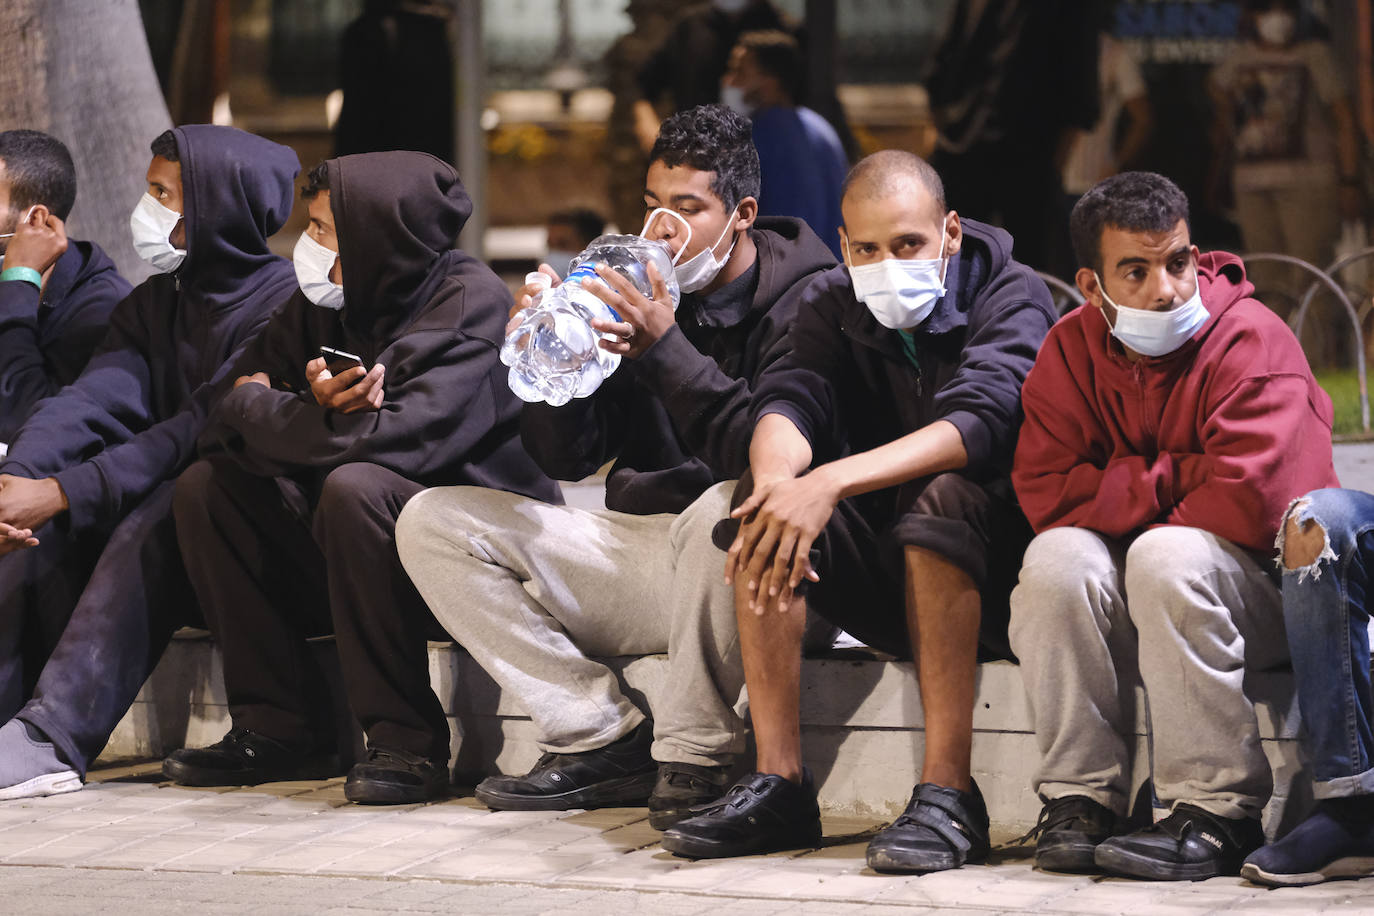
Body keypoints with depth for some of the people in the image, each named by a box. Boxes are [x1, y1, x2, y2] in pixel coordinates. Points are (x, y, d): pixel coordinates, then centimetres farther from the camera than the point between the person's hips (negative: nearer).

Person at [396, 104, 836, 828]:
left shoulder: (803, 300, -8)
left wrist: (666, 349, -28)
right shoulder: (639, 293, 9)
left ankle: (692, 760, -22)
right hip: (636, 543, 7)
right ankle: (605, 740, -10)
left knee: (725, 509, -42)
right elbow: (568, 461, 6)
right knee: (431, 521, -5)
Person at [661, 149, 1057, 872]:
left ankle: (948, 798, -35)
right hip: (882, 579, 5)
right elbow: (788, 403, -11)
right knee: (763, 510, -18)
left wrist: (830, 483, -41)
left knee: (938, 498, -34)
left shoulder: (1012, 297, -9)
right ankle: (778, 785, -19)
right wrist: (776, 477, -37)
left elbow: (978, 420, -28)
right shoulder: (833, 306, 6)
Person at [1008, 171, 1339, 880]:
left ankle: (1216, 814, -31)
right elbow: (1044, 491, -11)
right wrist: (1176, 479, -19)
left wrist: (1124, 495, -13)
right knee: (1058, 557, -26)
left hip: (1263, 588, -4)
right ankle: (1080, 799, -20)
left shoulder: (1254, 341, -14)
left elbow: (1249, 505, -27)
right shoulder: (1072, 350, 1)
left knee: (1169, 555, -34)